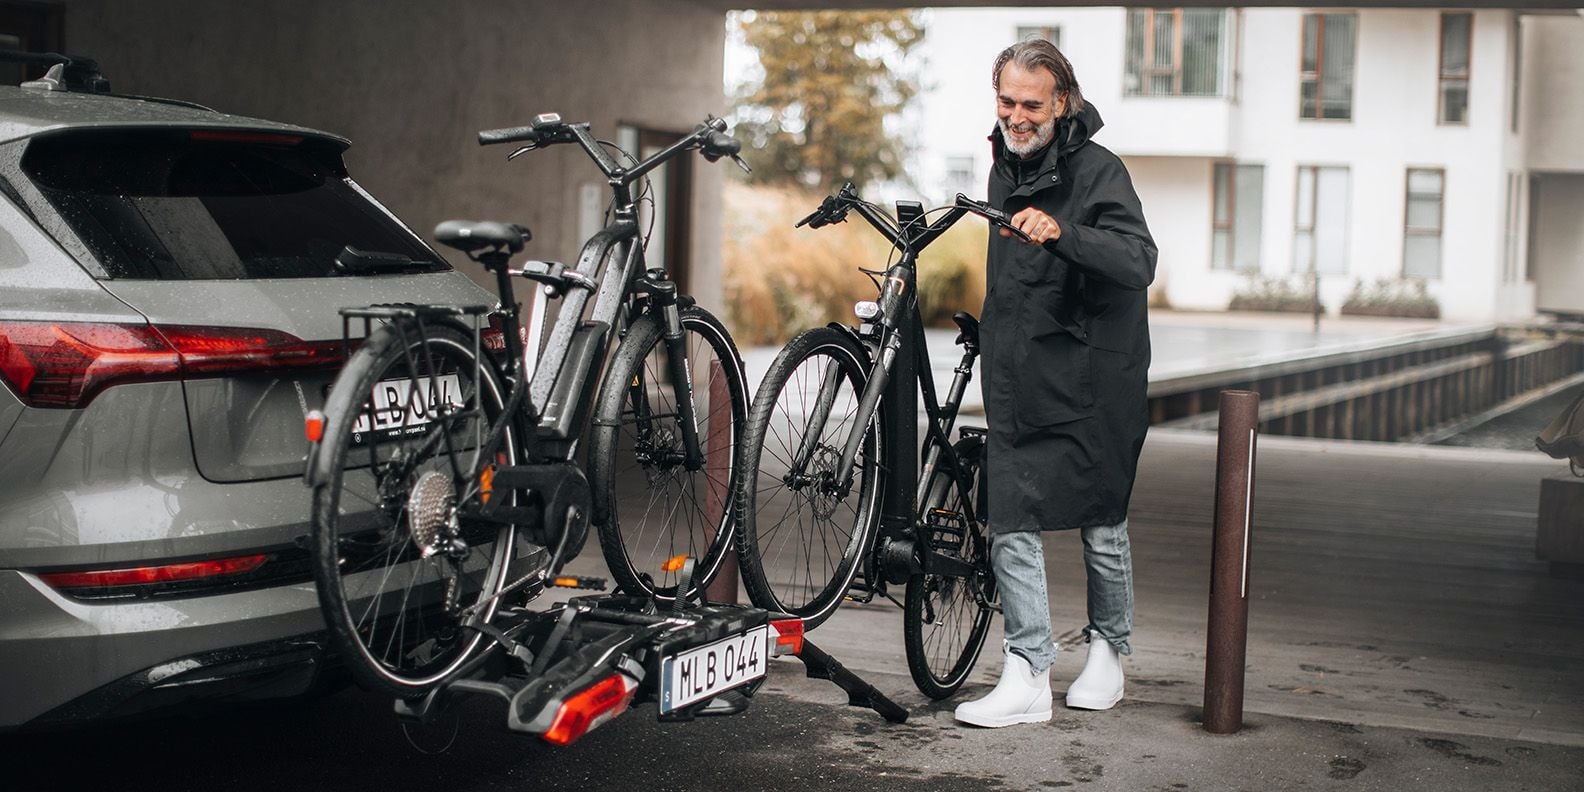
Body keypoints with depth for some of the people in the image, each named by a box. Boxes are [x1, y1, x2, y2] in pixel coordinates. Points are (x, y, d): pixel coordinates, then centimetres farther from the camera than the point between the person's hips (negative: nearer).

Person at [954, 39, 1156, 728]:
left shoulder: (1098, 171, -9)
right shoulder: (1004, 169, 13)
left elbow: (1139, 263, -25)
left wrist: (1060, 232, -39)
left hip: (1093, 385, -5)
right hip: (1018, 383, 6)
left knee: (1102, 528, 8)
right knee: (1011, 528, -3)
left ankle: (1108, 648, 28)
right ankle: (1027, 677, 0)